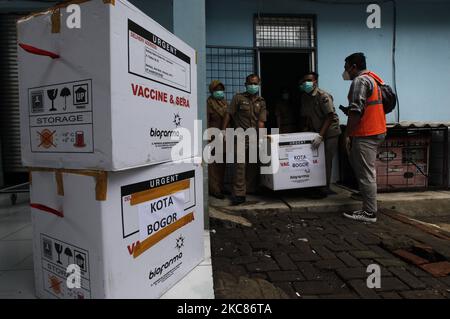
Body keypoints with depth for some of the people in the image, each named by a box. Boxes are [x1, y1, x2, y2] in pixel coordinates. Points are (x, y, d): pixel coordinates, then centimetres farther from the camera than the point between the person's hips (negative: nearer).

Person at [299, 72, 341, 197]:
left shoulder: (323, 96, -16)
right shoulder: (304, 97, 4)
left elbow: (329, 117, -21)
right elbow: (305, 116, 13)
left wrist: (320, 136, -28)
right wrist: (305, 129, 0)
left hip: (330, 132, -6)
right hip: (316, 132, 6)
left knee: (326, 160, -7)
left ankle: (324, 189, 3)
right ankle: (317, 186, 17)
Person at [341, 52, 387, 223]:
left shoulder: (359, 81, -13)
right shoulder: (373, 78, 19)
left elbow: (355, 111, -21)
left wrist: (347, 134, -15)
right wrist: (348, 110, 18)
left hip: (365, 134, -11)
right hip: (377, 131, 11)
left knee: (365, 173, -5)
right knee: (367, 171, 19)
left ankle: (369, 213, 2)